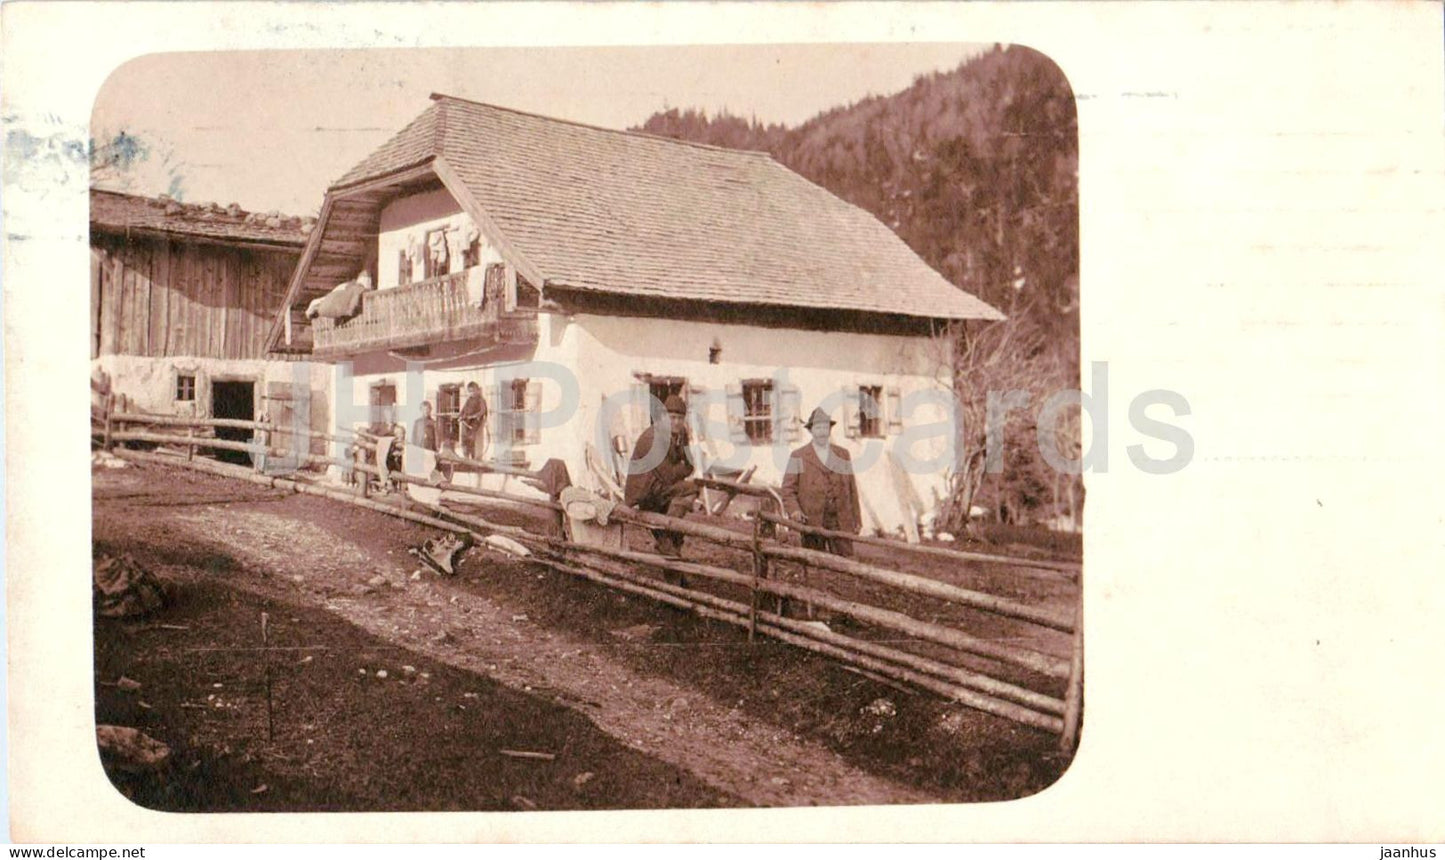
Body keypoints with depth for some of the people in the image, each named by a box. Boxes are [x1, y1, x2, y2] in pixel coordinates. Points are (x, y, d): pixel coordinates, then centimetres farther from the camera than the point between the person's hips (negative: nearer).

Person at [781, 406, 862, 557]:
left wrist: (856, 520, 11)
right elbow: (788, 489, 2)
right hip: (812, 521, -2)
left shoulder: (843, 455, 16)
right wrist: (794, 511, -16)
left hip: (840, 521, 2)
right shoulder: (799, 456, 7)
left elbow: (851, 489, 15)